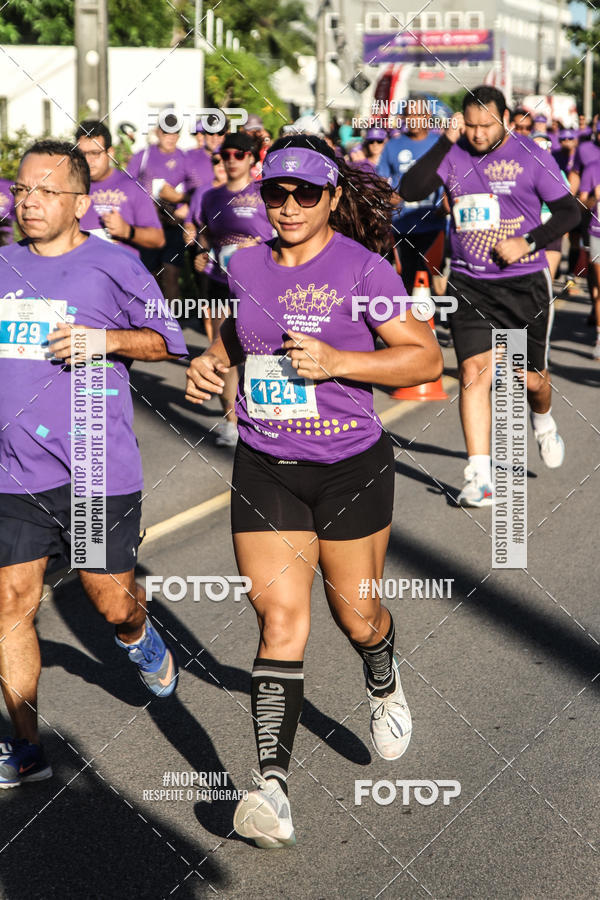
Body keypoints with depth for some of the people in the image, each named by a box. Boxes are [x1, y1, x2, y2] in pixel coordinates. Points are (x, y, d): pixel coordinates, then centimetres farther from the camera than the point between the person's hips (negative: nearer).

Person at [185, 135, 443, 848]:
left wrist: (337, 361, -22)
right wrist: (210, 364, 2)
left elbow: (426, 359, -10)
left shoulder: (363, 269, -9)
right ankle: (271, 785, -13)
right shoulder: (244, 266, 5)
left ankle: (384, 682, 49)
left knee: (355, 615, 12)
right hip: (264, 468, 2)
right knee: (280, 617, -10)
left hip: (351, 466, -2)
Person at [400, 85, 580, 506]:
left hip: (524, 282, -1)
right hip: (468, 283, 1)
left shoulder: (531, 155, -5)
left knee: (529, 376, 6)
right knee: (473, 370, -10)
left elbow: (569, 211, -2)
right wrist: (444, 143, -17)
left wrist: (529, 243, -16)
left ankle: (543, 421, 44)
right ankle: (480, 477, -7)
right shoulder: (454, 154, 1)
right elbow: (410, 190, -10)